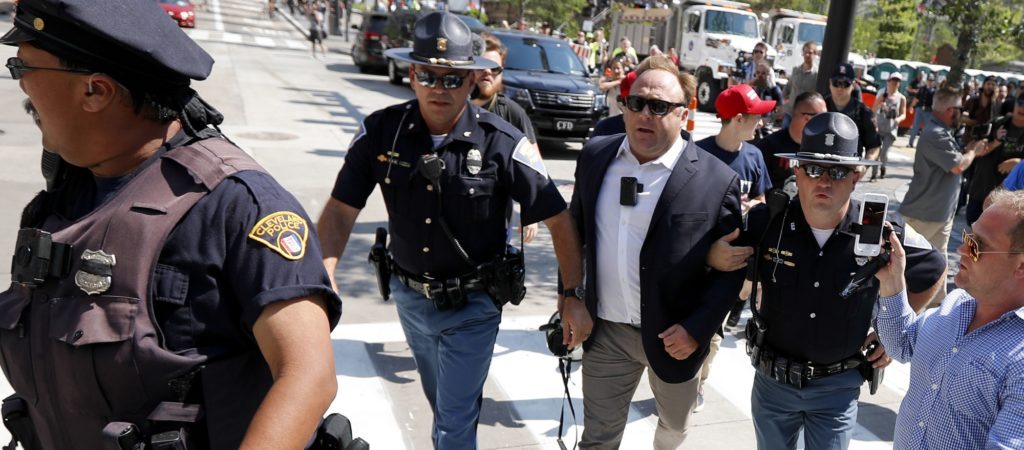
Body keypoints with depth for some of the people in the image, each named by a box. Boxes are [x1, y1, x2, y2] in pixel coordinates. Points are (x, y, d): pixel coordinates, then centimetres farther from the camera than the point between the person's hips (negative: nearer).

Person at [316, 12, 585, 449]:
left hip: (472, 304, -3)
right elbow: (340, 210, -8)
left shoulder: (504, 143, -20)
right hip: (409, 297, 4)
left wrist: (574, 296, -14)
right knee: (442, 403, 27)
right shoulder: (380, 131, -13)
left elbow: (558, 220, -13)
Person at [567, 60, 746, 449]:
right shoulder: (595, 155, -2)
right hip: (605, 331, 2)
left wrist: (698, 328, -15)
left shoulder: (716, 180, -14)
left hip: (673, 335, -2)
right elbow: (575, 228, 10)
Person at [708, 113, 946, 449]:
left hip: (838, 386, -1)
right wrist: (715, 256, -20)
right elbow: (720, 253, 2)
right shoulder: (766, 221, -16)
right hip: (772, 379, 1)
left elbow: (933, 273, 4)